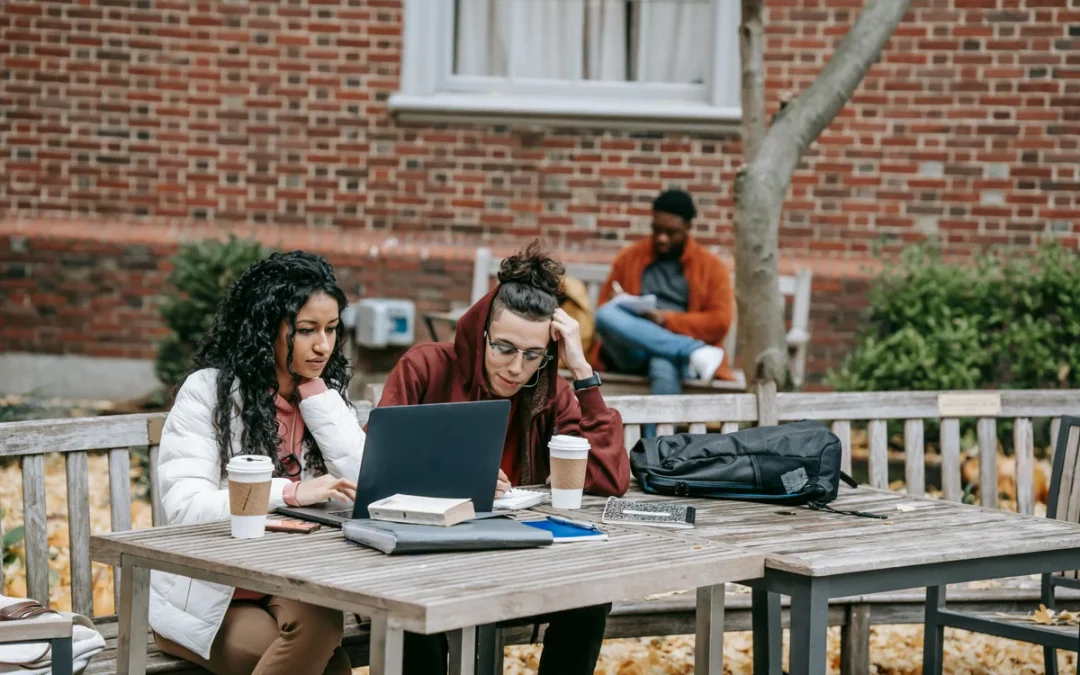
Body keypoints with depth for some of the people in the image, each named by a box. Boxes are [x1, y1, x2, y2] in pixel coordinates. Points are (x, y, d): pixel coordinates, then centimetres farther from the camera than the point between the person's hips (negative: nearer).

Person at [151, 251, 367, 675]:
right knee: (317, 636, -31)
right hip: (206, 598, -4)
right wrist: (291, 492, -31)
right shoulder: (208, 391, -8)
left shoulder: (324, 396, 8)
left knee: (321, 634, -31)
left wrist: (313, 391, -8)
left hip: (292, 588, 4)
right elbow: (185, 507, -20)